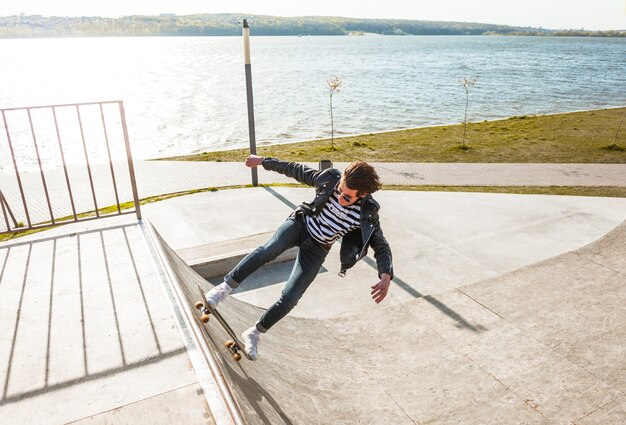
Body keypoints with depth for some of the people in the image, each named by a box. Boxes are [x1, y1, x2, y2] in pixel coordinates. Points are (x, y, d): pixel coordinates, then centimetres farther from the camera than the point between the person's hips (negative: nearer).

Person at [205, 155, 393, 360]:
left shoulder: (367, 215, -21)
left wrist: (386, 275, -34)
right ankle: (225, 288, -21)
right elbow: (297, 170, -4)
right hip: (301, 223, 1)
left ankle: (254, 334, 13)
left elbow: (381, 247, -15)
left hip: (316, 249, 0)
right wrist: (264, 161, 4)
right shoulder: (329, 178, -18)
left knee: (289, 299, -9)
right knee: (269, 249, -34)